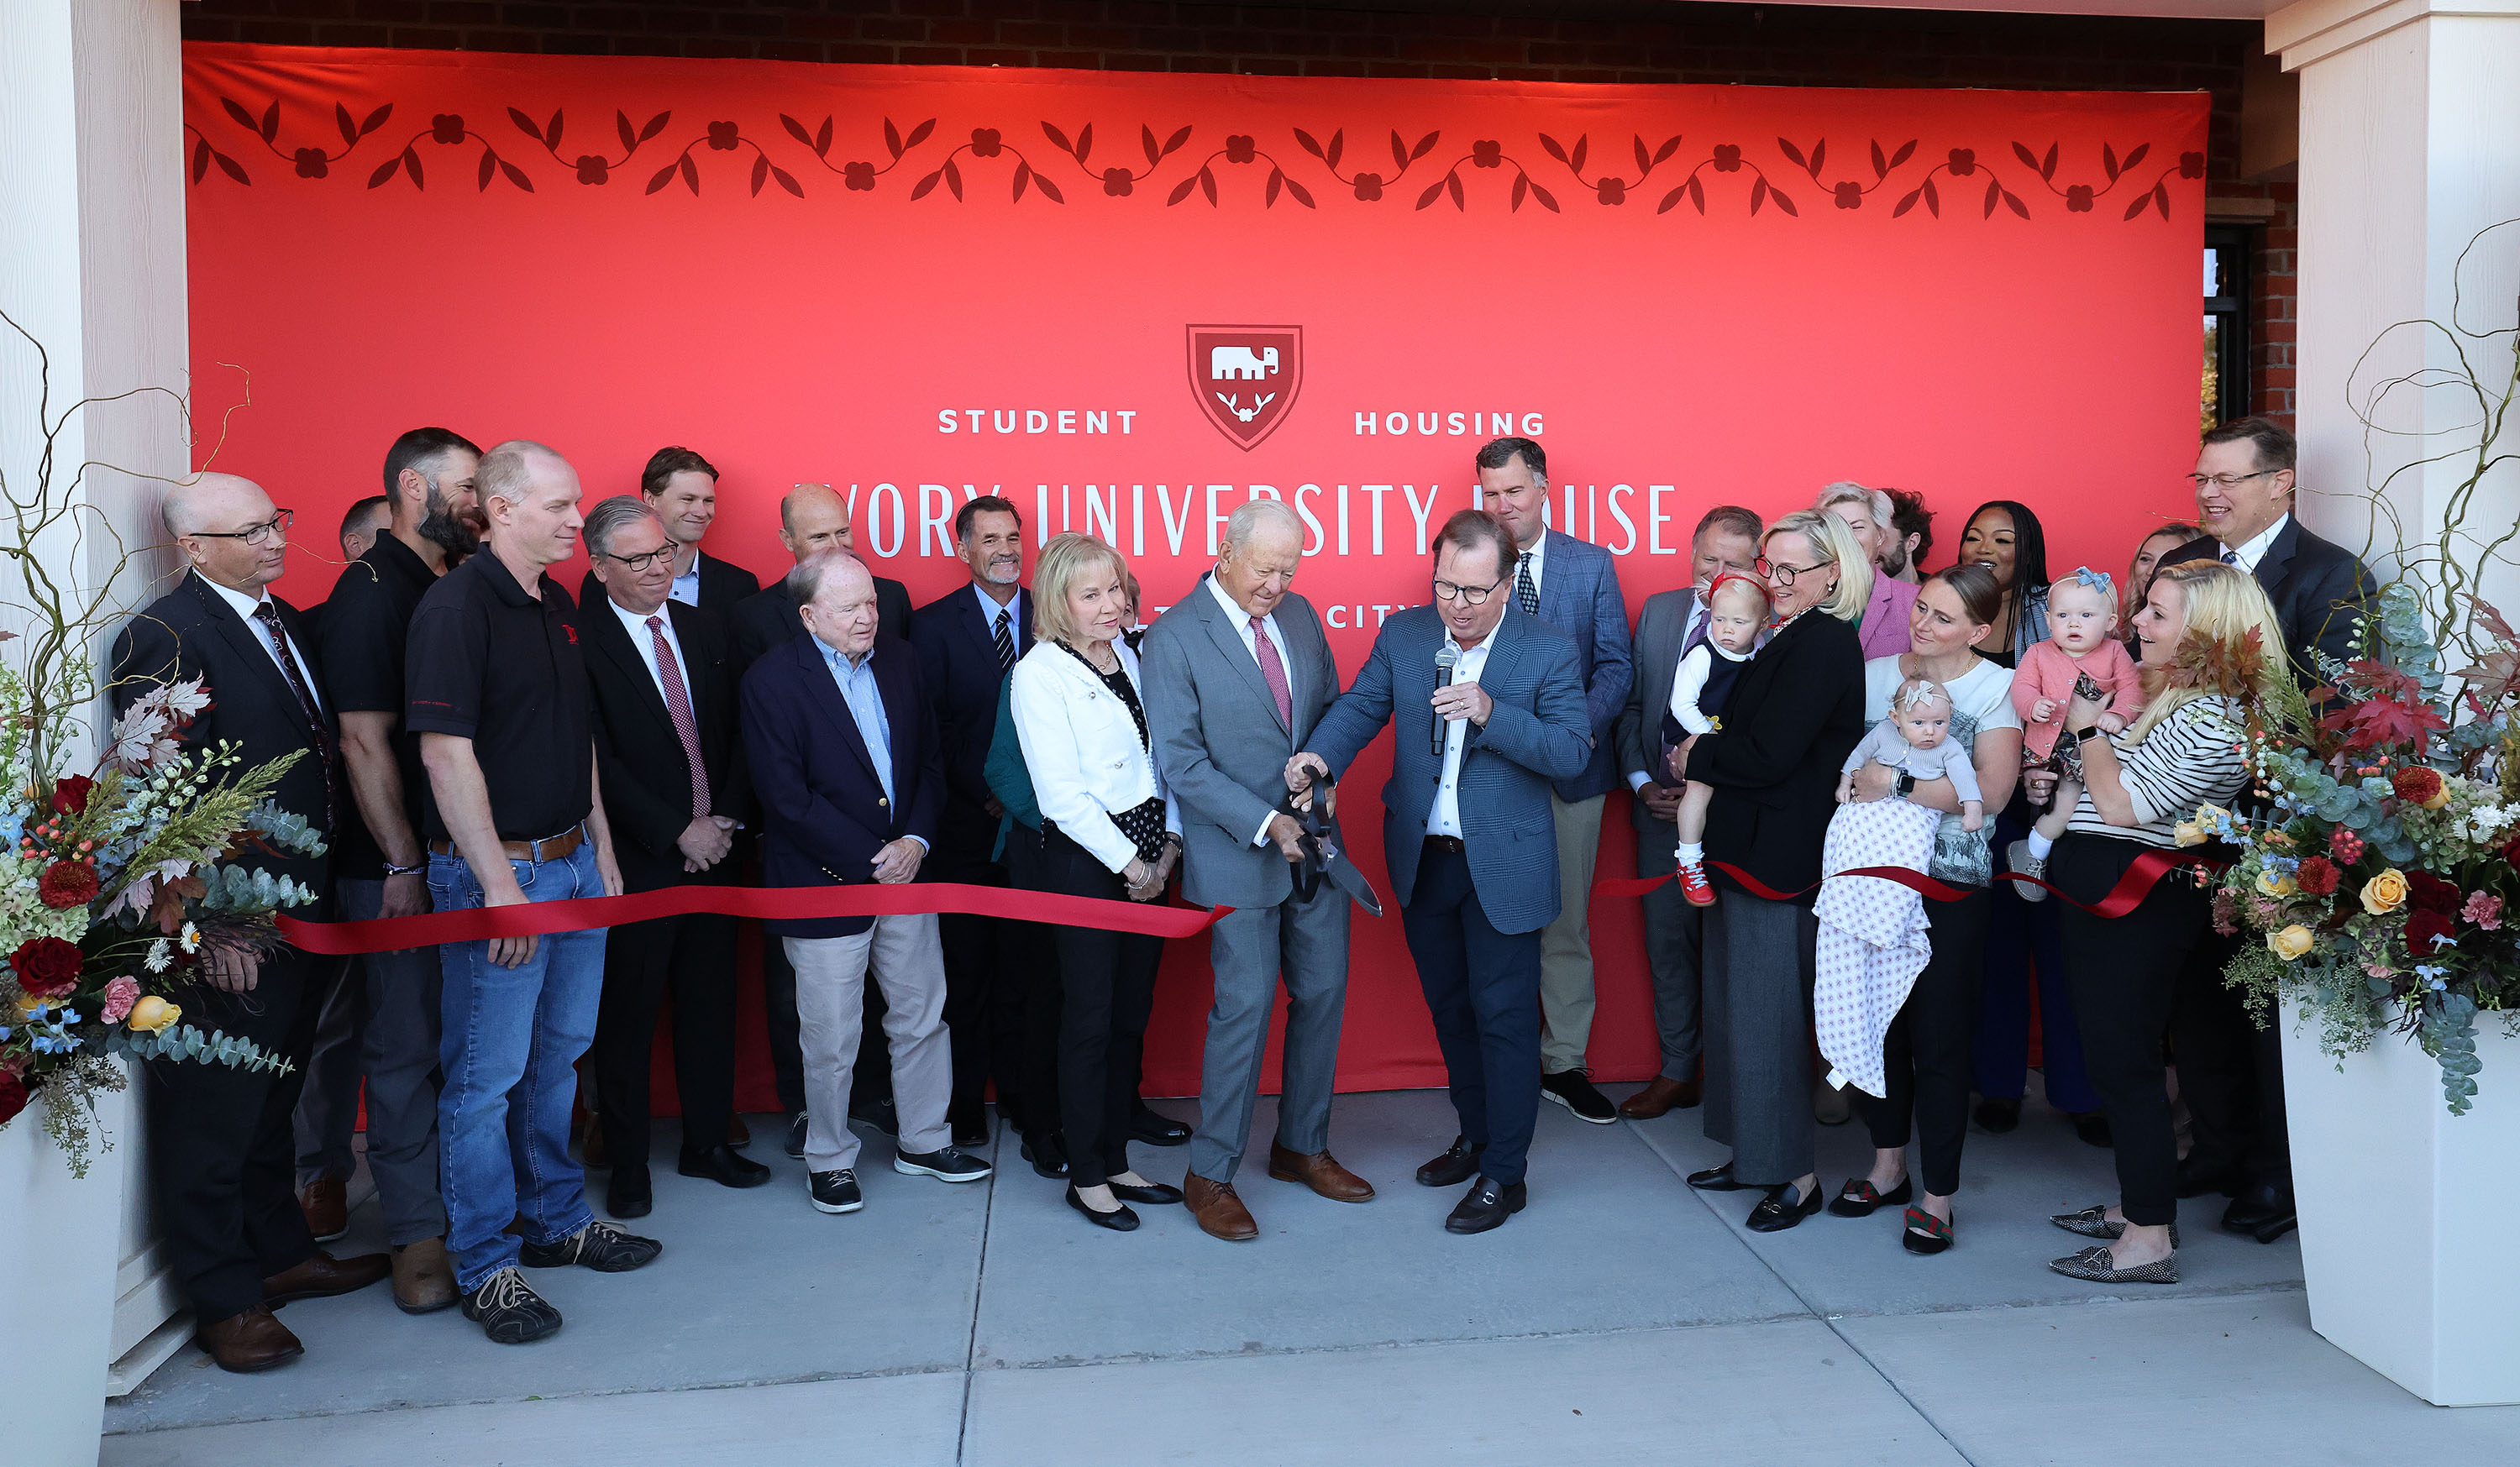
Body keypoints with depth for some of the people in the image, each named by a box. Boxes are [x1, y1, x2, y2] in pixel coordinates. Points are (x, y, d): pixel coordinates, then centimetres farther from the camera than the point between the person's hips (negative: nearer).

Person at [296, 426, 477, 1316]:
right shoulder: (371, 593, -11)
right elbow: (365, 742, -15)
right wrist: (403, 865, -16)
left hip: (458, 852, 7)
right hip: (392, 862, -7)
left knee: (451, 1036, 13)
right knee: (405, 1045, 1)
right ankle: (417, 1234, 11)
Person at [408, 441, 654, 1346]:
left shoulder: (557, 603, 11)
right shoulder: (456, 607, -15)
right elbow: (447, 755, -19)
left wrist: (602, 851, 15)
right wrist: (501, 886, -19)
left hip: (575, 860, 8)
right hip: (498, 871, -8)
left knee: (559, 1055, 17)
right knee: (487, 1076, 2)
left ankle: (557, 1220, 32)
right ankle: (485, 1266, 15)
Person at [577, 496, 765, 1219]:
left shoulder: (704, 629, 9)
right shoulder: (580, 642, -9)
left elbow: (735, 730, 10)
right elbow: (600, 763, -13)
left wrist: (725, 818, -2)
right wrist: (677, 832, -13)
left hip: (713, 848, 5)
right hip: (636, 861, -5)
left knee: (710, 1003, 13)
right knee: (627, 1016, 6)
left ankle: (707, 1141, 27)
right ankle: (627, 1163, 20)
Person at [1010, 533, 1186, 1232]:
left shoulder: (1127, 655, 9)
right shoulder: (1039, 672, -11)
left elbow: (1159, 754, 11)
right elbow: (1062, 794, -15)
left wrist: (1169, 843, 0)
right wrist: (1126, 861, -11)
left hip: (1147, 858, 6)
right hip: (1085, 859, -6)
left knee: (1132, 1015, 13)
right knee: (1089, 1020, 2)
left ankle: (1116, 1159, 26)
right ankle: (1086, 1176, 16)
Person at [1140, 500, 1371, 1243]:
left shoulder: (1299, 613, 7)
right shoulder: (1172, 639, -12)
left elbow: (1332, 704, 16)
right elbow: (1182, 764, -14)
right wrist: (1265, 822, -21)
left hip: (1314, 842, 6)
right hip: (1238, 854, -6)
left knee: (1323, 994, 11)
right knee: (1245, 1006, -3)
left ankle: (1302, 1147, 29)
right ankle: (1210, 1172, 14)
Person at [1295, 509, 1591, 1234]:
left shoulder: (1550, 650, -11)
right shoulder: (1403, 635, 0)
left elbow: (1571, 751, -17)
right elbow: (1360, 706, -3)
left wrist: (1492, 714, -31)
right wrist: (1319, 754, -24)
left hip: (1503, 867, -4)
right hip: (1422, 861, 5)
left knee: (1504, 1017, 3)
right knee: (1450, 1008, 19)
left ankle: (1504, 1175, 17)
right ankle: (1476, 1136, 39)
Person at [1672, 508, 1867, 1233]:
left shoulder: (1824, 644, -16)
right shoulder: (1794, 637, 14)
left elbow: (1767, 756, -21)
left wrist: (1695, 756, -7)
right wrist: (1700, 761, -2)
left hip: (1780, 859, -10)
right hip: (1747, 848, 10)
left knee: (1766, 1014, -2)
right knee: (1735, 1005, 16)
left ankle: (1794, 1176, 10)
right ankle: (1754, 1155, 28)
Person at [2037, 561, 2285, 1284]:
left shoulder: (2212, 723, -19)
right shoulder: (2162, 689, 11)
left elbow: (2121, 805, -20)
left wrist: (2087, 729, -9)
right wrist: (2063, 776, 6)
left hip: (2136, 899, -10)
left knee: (2124, 1057, -2)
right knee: (2120, 1053, 17)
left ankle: (2149, 1240, 7)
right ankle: (2139, 1204, 30)